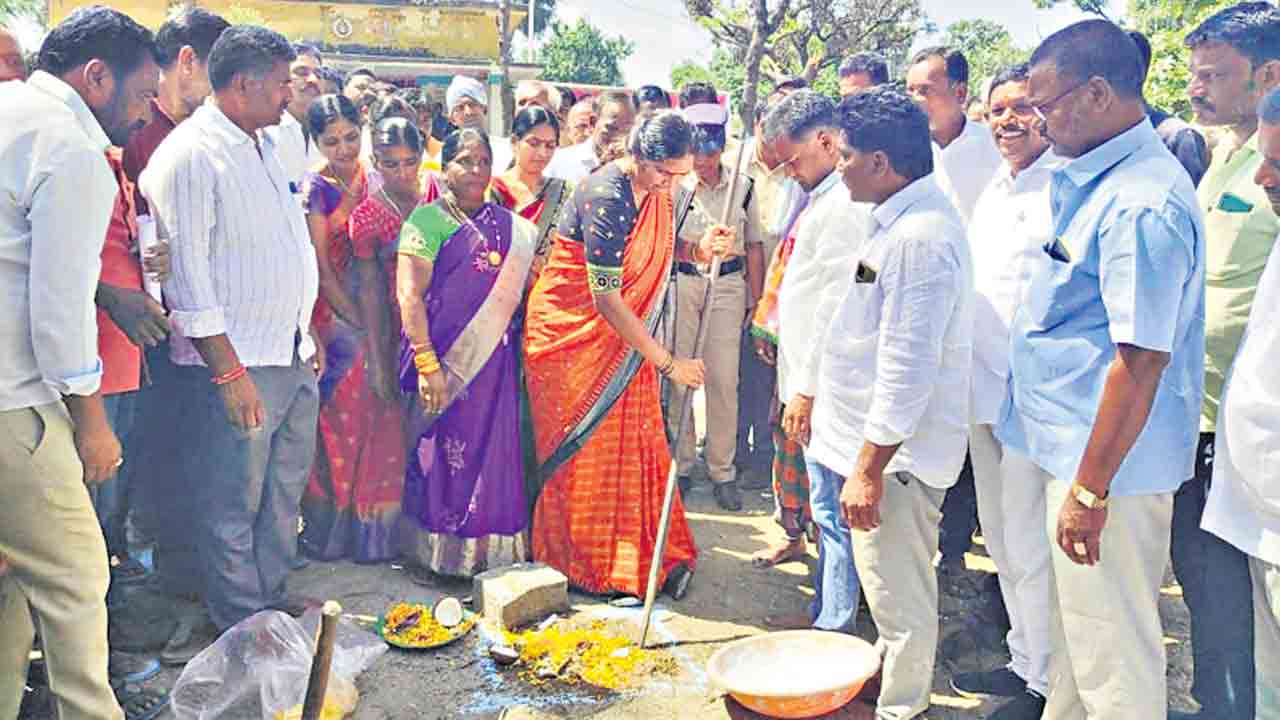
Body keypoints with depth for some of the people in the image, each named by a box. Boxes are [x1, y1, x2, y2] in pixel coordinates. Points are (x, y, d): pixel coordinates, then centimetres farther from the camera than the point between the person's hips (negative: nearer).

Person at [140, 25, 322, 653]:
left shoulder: (264, 147, 14)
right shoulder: (189, 156, -13)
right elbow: (187, 272, -17)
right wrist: (229, 370, -19)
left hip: (293, 356, 9)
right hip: (236, 364, -9)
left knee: (285, 491, 18)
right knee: (233, 504, 3)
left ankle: (273, 600, 34)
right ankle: (241, 626, 18)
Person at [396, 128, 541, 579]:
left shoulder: (509, 225, 14)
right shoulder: (428, 220, -3)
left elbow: (526, 285, 20)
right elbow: (410, 294, -11)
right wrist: (426, 364, -17)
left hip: (496, 359, 5)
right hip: (449, 359, -5)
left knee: (495, 453, 8)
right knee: (450, 453, 1)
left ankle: (493, 552, 20)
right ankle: (448, 555, 15)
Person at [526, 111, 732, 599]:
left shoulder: (655, 188, -3)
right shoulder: (607, 197, -28)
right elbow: (606, 298, -28)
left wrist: (698, 249, -10)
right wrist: (668, 362, -25)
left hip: (622, 332, 8)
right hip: (574, 333, -7)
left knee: (636, 441, 9)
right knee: (584, 448, 2)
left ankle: (648, 556, 18)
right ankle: (580, 563, 18)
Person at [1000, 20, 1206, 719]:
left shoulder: (1143, 204, -23)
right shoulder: (1087, 179, 8)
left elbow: (1141, 361, -25)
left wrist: (1090, 490, -22)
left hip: (1104, 461, -10)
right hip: (1067, 444, 10)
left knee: (1109, 648, 6)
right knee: (1072, 624, 25)